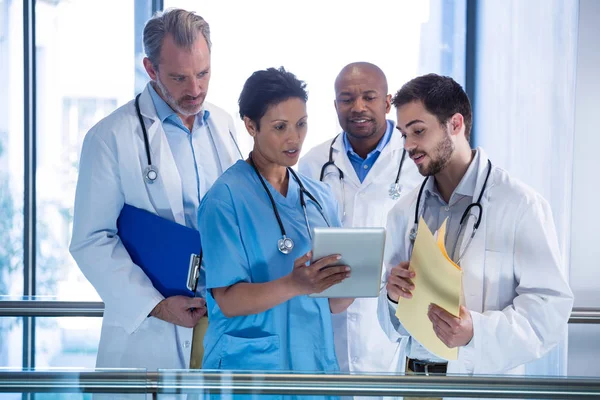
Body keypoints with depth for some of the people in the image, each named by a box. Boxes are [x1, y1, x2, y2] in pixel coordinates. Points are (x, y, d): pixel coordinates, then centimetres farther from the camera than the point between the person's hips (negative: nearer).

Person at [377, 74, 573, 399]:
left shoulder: (521, 204, -10)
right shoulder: (404, 212, 6)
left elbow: (551, 306, -16)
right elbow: (392, 323, 10)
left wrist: (478, 332, -29)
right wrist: (393, 297, -12)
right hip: (416, 373, 5)